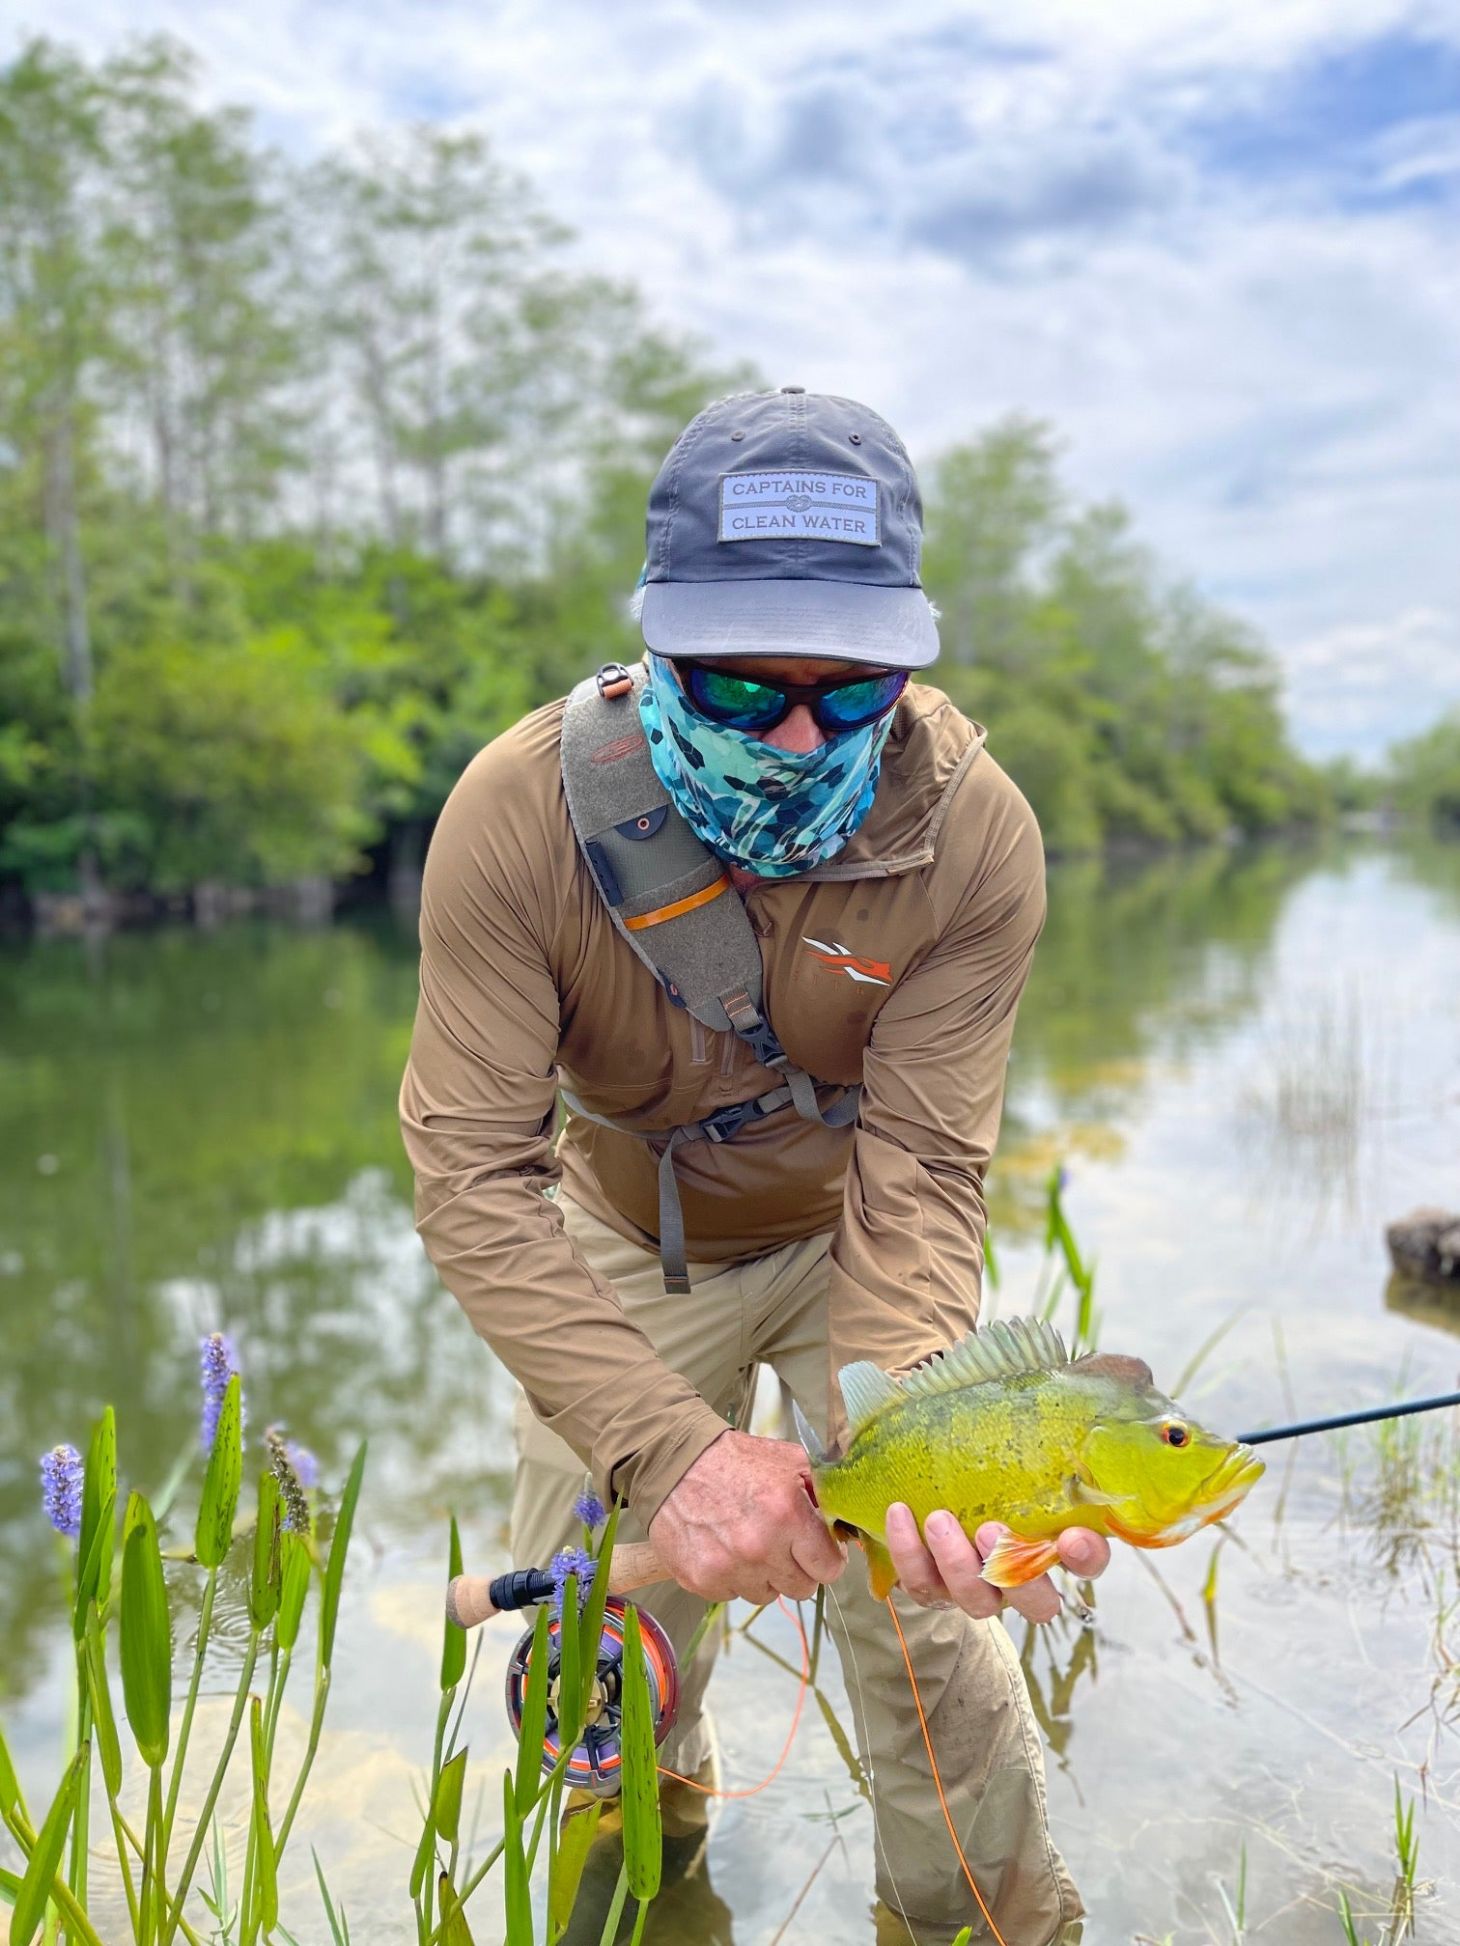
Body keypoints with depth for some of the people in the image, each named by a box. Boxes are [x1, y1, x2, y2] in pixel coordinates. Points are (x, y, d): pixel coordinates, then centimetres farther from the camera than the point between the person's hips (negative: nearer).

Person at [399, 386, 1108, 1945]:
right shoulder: (522, 812, -31)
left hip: (843, 1231, 0)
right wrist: (668, 1448, -42)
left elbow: (920, 1173, -26)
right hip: (627, 1245, 1)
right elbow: (473, 1176, -31)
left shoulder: (974, 835, -28)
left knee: (919, 1614, -8)